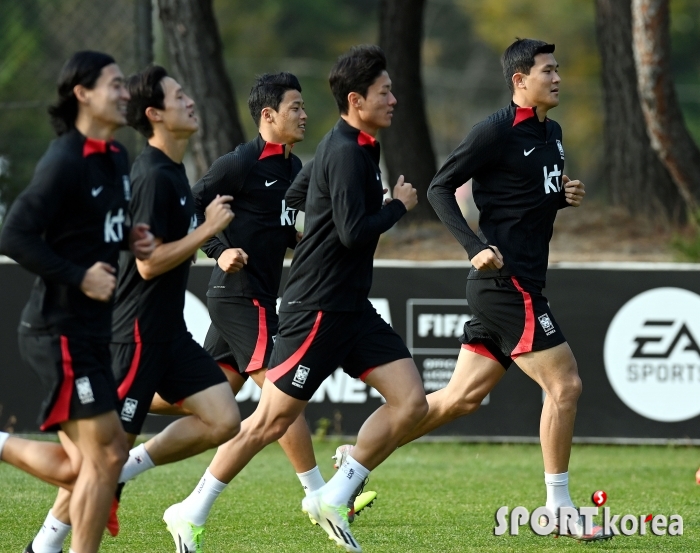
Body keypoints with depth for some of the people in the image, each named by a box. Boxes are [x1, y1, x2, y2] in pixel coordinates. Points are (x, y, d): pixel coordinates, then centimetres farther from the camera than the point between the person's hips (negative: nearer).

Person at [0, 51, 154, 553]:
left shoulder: (117, 158, 12)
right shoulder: (65, 162, -15)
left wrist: (131, 239, 6)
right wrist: (79, 277, -21)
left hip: (92, 330, 9)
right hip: (62, 330, -9)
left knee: (80, 465, 10)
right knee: (105, 455, -8)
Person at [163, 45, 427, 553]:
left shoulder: (359, 148, 13)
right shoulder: (346, 152, -17)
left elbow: (294, 197, 25)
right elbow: (353, 232, -25)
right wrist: (400, 206, -10)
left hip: (351, 308, 9)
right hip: (316, 311, -9)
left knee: (411, 400, -3)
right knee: (272, 421, -4)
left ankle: (333, 498, 3)